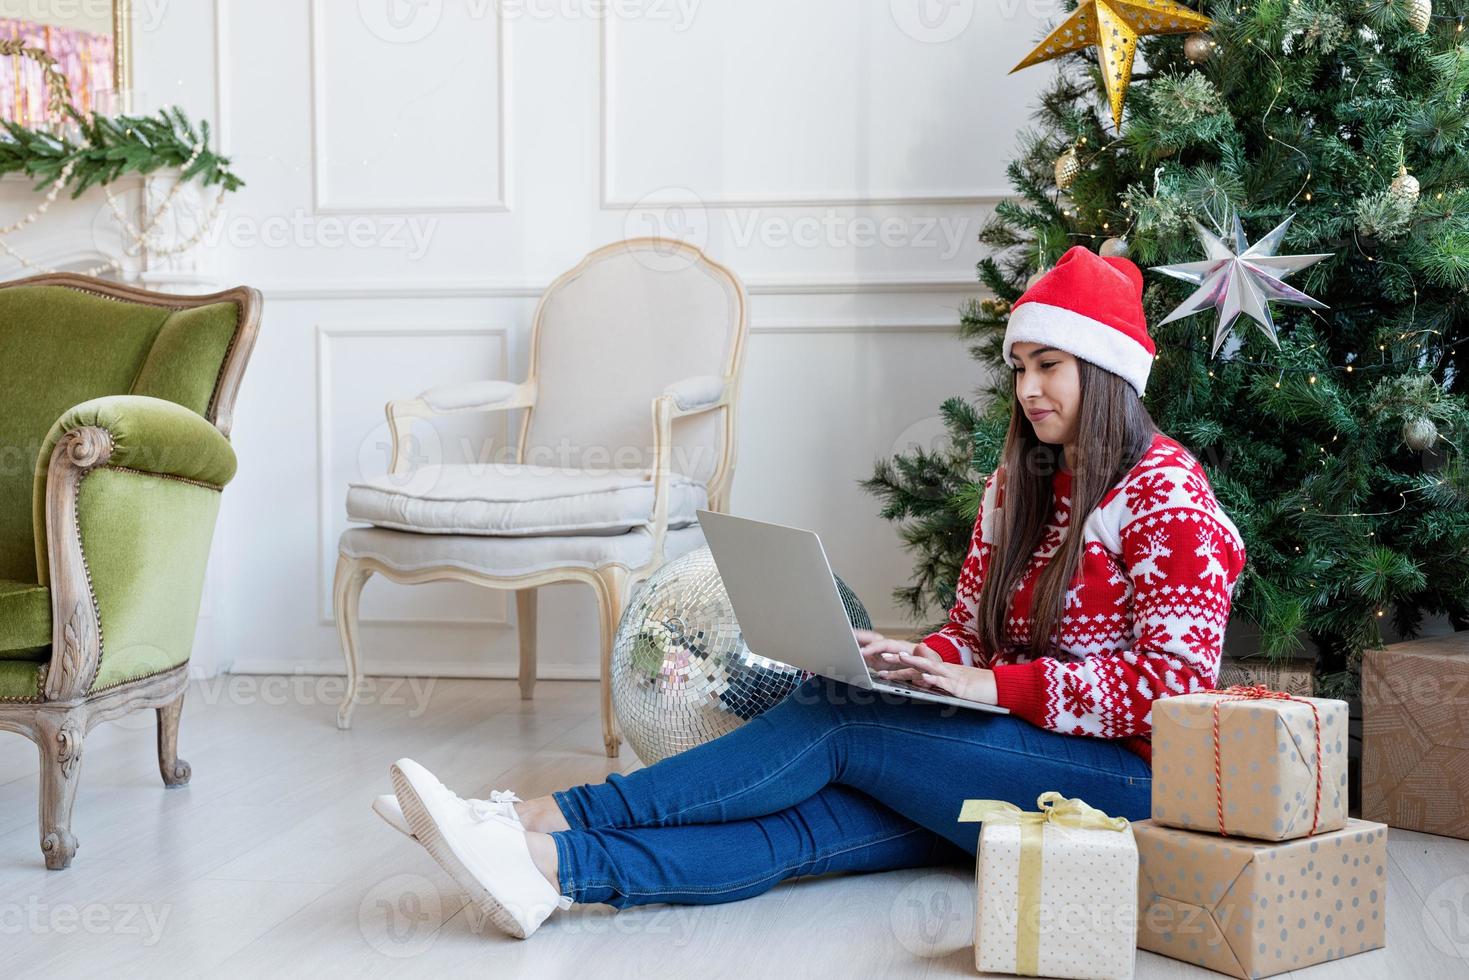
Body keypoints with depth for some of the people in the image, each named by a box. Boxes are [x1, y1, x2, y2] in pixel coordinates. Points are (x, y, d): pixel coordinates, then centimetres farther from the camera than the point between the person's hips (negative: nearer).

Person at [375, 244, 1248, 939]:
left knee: (833, 720, -23)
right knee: (813, 820, -21)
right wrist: (916, 663, -7)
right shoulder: (1021, 486, 17)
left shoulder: (1167, 496, -7)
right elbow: (971, 634, 16)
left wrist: (994, 685, -21)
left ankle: (546, 821, -27)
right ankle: (547, 868, -37)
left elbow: (1172, 681, -15)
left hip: (1122, 776, -6)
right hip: (1020, 758, 6)